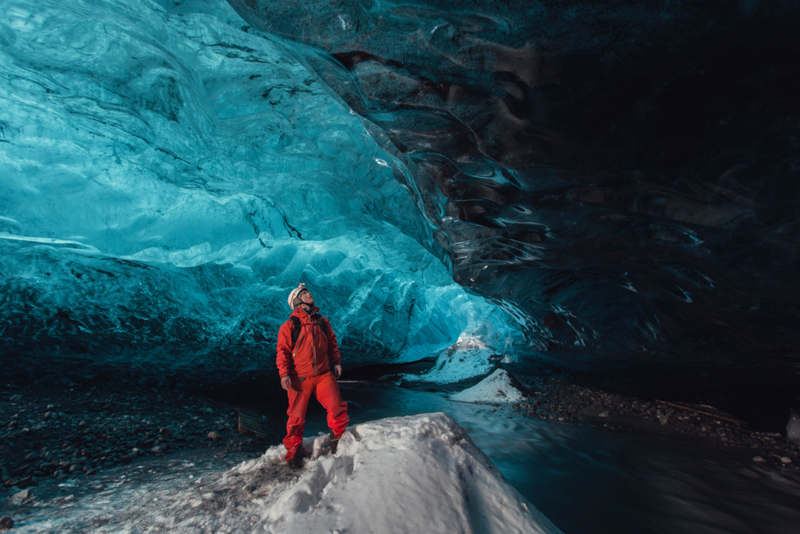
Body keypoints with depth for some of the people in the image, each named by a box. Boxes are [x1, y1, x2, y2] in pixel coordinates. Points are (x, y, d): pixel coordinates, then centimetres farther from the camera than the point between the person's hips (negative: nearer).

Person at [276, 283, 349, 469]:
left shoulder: (322, 322, 10)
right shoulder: (289, 326, -3)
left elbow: (332, 342, 17)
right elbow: (283, 351, -4)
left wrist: (336, 362, 10)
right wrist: (284, 374, -13)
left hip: (324, 374, 3)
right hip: (299, 378, -3)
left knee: (337, 407, -5)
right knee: (297, 415, 3)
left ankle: (338, 440, 21)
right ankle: (294, 451, 24)